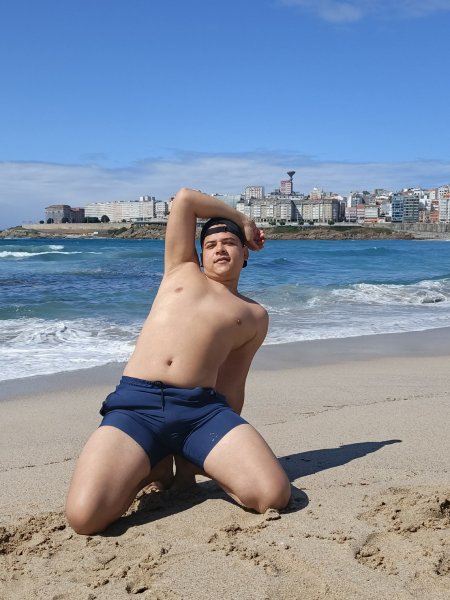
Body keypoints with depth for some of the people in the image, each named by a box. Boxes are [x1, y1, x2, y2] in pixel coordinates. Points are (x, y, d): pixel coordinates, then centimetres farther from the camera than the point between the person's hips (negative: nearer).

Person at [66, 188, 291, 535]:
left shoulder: (254, 316, 22)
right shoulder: (182, 270, 23)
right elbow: (184, 198, 19)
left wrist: (223, 451, 17)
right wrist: (242, 219, 29)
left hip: (202, 408, 1)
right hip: (135, 403, -1)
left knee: (274, 496, -22)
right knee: (85, 516, -23)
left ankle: (190, 465, 8)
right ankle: (153, 467, 10)